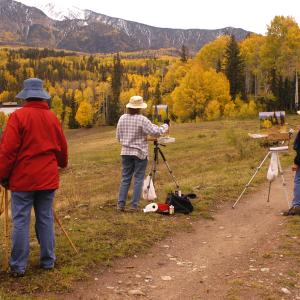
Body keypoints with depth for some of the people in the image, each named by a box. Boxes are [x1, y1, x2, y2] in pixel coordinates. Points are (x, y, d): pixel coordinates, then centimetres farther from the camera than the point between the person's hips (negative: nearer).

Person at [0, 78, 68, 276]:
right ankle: (48, 261, 18)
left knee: (21, 221, 2)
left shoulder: (18, 116, -10)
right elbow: (62, 146, 15)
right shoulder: (52, 117, 5)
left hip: (23, 178, -4)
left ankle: (19, 266, 6)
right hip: (48, 178, 4)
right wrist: (62, 164, 35)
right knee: (46, 219, 11)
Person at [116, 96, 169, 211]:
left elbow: (118, 137, 10)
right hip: (140, 153, -4)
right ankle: (134, 205, 2)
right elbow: (156, 132, -16)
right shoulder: (142, 120, -14)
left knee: (125, 178, 9)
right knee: (138, 179, 3)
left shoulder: (122, 118, 3)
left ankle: (121, 204, 7)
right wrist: (166, 125, 0)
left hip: (126, 152, 5)